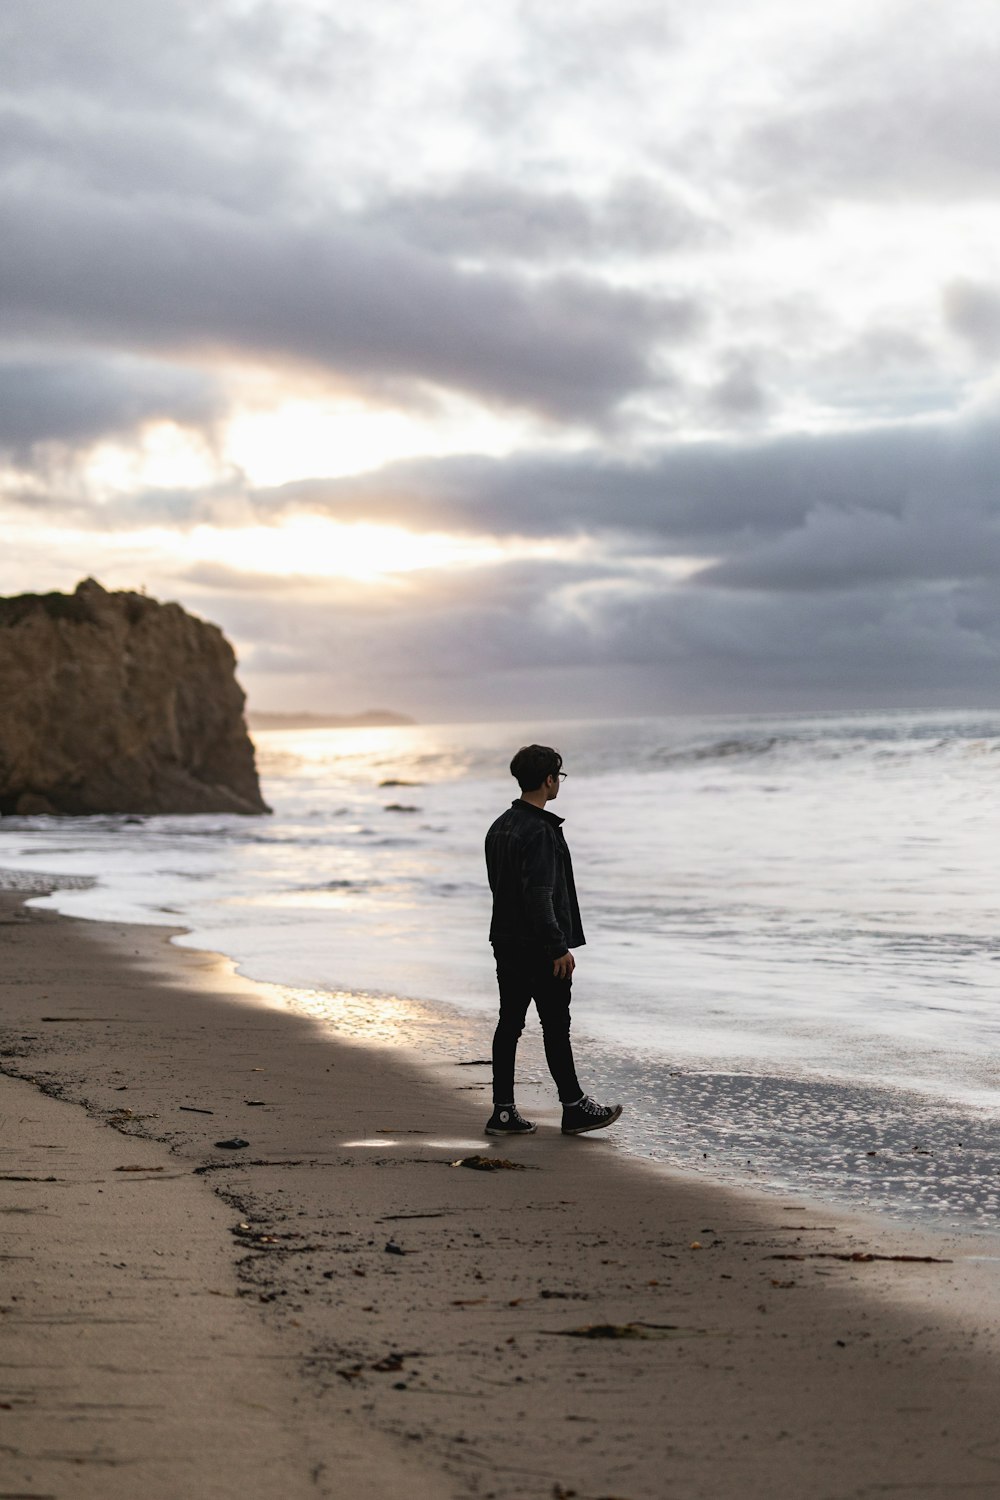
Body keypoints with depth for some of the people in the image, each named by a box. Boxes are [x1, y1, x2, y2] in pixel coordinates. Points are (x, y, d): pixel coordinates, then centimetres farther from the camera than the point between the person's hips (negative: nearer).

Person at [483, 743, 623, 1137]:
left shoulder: (500, 826, 12)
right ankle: (574, 1109, 8)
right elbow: (539, 895, -24)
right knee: (555, 1026, 0)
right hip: (538, 946, -9)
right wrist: (559, 947, -21)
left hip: (505, 940, 9)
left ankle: (503, 1112, 10)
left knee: (509, 1023, 9)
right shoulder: (539, 831, -19)